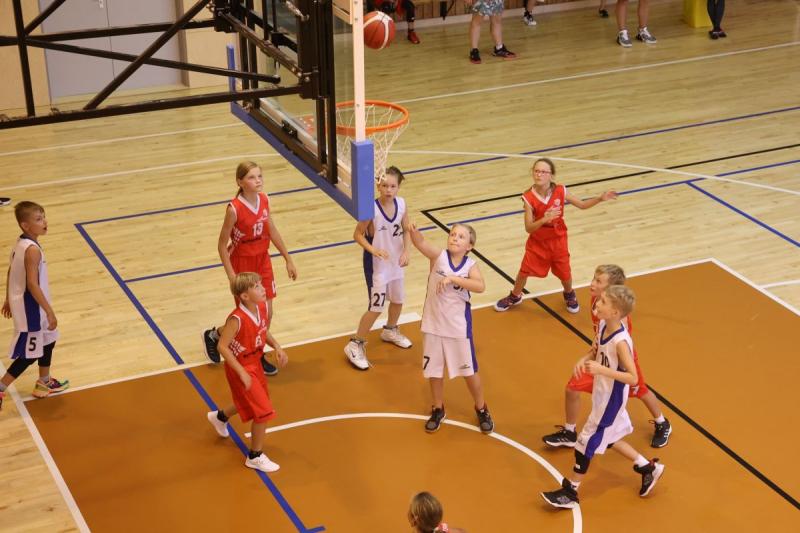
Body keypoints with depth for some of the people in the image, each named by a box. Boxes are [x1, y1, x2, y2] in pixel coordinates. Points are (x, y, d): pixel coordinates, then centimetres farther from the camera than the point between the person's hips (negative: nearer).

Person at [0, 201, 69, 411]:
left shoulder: (20, 244, 2)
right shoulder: (33, 250, -27)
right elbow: (32, 285, -28)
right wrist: (50, 311, -22)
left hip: (23, 304, 10)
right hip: (30, 308, -10)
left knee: (48, 341, 24)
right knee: (29, 354, 2)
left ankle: (44, 383, 40)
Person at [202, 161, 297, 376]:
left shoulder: (264, 200, -5)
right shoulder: (234, 209, -23)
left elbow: (272, 231, 8)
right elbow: (222, 245, -16)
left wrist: (288, 259, 11)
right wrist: (231, 276, -18)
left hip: (263, 261, 6)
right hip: (242, 264, -6)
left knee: (266, 314, 10)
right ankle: (214, 335, 28)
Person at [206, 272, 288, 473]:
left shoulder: (263, 307, -9)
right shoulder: (237, 319, -32)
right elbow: (222, 346, -28)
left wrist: (277, 347, -6)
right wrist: (242, 373, -28)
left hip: (255, 363, 8)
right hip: (241, 367, -8)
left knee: (251, 402, 28)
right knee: (263, 411, -7)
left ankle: (220, 416, 57)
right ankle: (255, 457, 12)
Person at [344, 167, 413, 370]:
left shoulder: (401, 204, -10)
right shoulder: (372, 209, -26)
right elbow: (357, 234, -17)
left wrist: (406, 251, -9)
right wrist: (373, 249, -31)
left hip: (396, 262, 6)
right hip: (377, 264, -6)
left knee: (398, 300, 23)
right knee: (376, 308, -5)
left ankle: (390, 331, 51)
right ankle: (355, 345, 12)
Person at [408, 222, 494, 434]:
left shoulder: (470, 265, -10)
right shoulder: (439, 256, -12)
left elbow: (480, 286, -30)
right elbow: (420, 244, -32)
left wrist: (452, 278, -37)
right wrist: (414, 232, -55)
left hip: (458, 327, 0)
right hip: (433, 324, 1)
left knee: (469, 371, 12)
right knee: (434, 370, 15)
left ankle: (481, 409, 33)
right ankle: (438, 409, 37)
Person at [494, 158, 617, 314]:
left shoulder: (560, 191, -17)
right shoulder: (529, 198, -21)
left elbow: (582, 205, -3)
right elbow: (528, 228, -21)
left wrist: (600, 198, -18)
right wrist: (544, 220, -39)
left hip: (557, 241, 1)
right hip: (537, 242, -1)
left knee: (565, 273, 11)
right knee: (524, 271, 8)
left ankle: (569, 295, 45)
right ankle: (514, 297, 37)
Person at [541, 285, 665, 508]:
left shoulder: (620, 342, -30)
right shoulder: (602, 326, -6)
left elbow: (633, 378, -29)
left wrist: (602, 370, -37)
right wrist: (584, 360, -8)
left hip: (611, 400, -9)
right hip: (602, 395, 9)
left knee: (587, 442, 3)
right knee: (608, 438, 24)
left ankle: (570, 492, 19)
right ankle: (648, 468, 41)